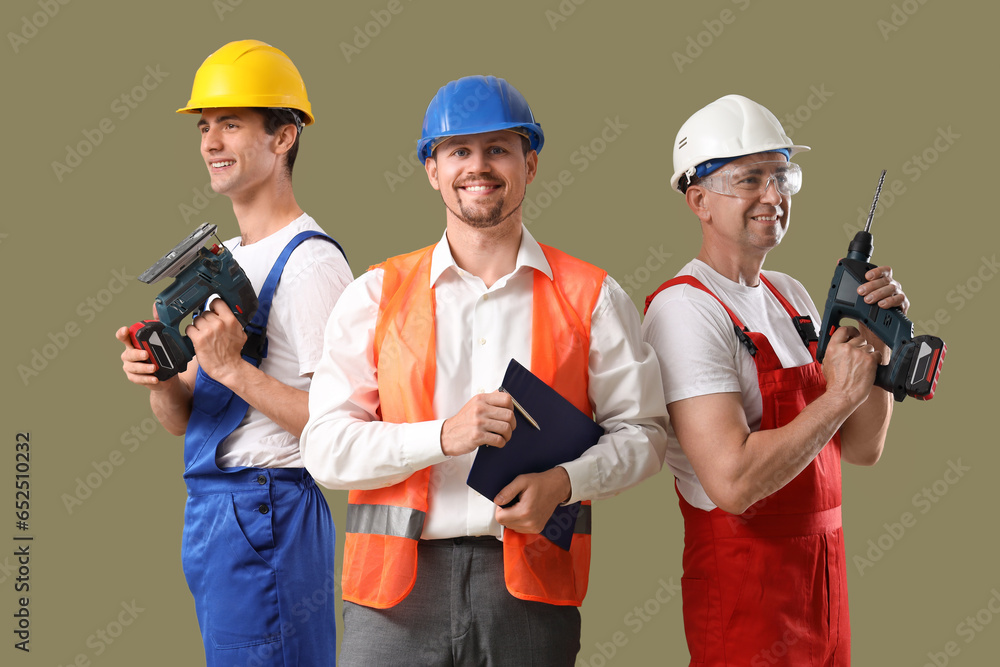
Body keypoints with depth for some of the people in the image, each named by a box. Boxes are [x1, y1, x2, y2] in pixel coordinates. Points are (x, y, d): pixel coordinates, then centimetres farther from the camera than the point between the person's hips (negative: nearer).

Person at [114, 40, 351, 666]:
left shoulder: (311, 262, -13)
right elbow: (184, 419, 16)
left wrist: (231, 368, -21)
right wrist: (159, 377, -5)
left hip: (267, 512, -9)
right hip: (207, 510, 9)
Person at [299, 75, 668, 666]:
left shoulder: (591, 297, 7)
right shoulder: (376, 295, 6)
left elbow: (642, 429, 8)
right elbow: (325, 446, 0)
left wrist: (564, 481, -10)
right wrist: (444, 436, -15)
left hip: (531, 592, 0)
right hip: (398, 585, 0)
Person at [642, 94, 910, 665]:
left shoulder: (790, 296, 9)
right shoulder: (685, 308, -17)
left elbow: (861, 448, 9)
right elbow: (733, 481, -28)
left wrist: (877, 343, -6)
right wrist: (840, 394, -18)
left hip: (824, 575, 8)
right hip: (744, 586, -8)